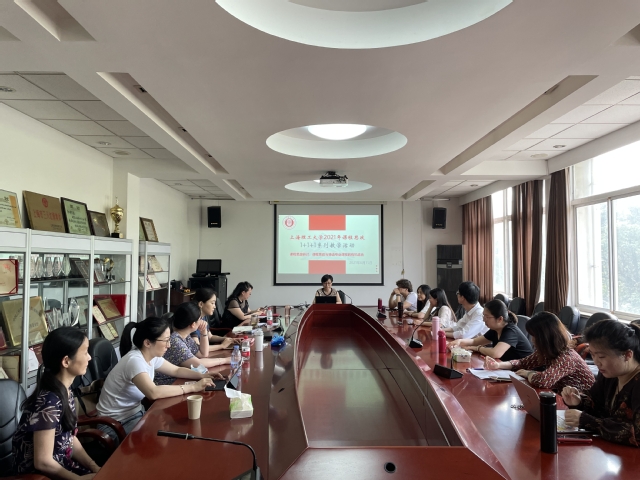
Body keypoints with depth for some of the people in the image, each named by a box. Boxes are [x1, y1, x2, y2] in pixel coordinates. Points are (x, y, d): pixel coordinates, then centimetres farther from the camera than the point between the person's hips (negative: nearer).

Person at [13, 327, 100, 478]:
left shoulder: (65, 389, -2)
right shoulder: (49, 402, -27)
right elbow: (43, 462, -22)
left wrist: (94, 467, -2)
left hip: (63, 464, 7)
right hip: (42, 474, -7)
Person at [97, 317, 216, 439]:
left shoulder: (152, 357, -1)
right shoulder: (134, 360, -28)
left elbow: (176, 370, 11)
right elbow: (154, 393, -41)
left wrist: (202, 376, -6)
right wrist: (192, 387, -34)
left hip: (136, 412, 8)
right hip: (116, 424, -8)